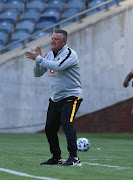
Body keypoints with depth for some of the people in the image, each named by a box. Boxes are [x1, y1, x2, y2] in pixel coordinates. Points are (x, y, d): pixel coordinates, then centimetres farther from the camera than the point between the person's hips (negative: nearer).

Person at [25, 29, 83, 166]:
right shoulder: (49, 55, 12)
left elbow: (57, 67, -29)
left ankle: (74, 157, -27)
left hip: (71, 97, -8)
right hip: (55, 98, 8)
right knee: (49, 128, 7)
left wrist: (39, 58, -22)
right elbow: (37, 74, 12)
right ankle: (56, 158, 21)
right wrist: (38, 59, -5)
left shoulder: (70, 54, -12)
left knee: (66, 122, -26)